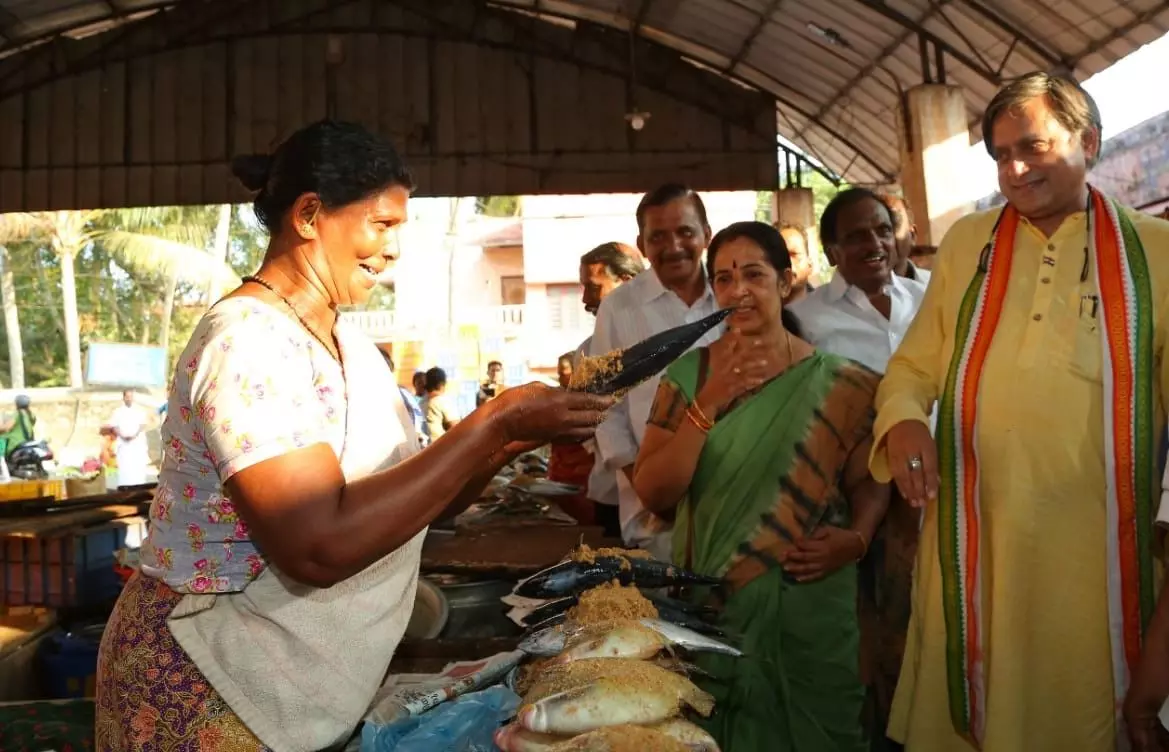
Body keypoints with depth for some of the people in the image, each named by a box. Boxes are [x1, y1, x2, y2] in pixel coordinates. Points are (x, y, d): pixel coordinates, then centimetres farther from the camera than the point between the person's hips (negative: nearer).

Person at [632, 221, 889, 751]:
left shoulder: (836, 383, -2)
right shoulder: (688, 373, -1)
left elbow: (868, 479, 5)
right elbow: (652, 493, -9)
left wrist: (857, 537, -16)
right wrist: (709, 404, -18)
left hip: (810, 607, 0)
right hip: (710, 605, 1)